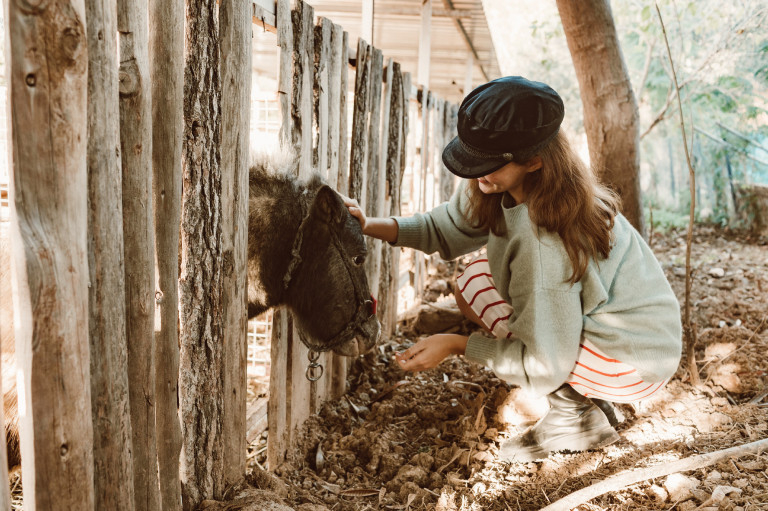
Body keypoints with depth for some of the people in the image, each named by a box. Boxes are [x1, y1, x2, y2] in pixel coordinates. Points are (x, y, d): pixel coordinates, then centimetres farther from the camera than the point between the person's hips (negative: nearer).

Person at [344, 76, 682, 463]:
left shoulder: (542, 237, -32)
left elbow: (543, 365, -24)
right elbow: (449, 228, 4)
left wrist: (457, 345, -18)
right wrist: (371, 226, -8)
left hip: (636, 366, -9)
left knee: (474, 286, -13)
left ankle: (574, 412, -1)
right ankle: (587, 395, 13)